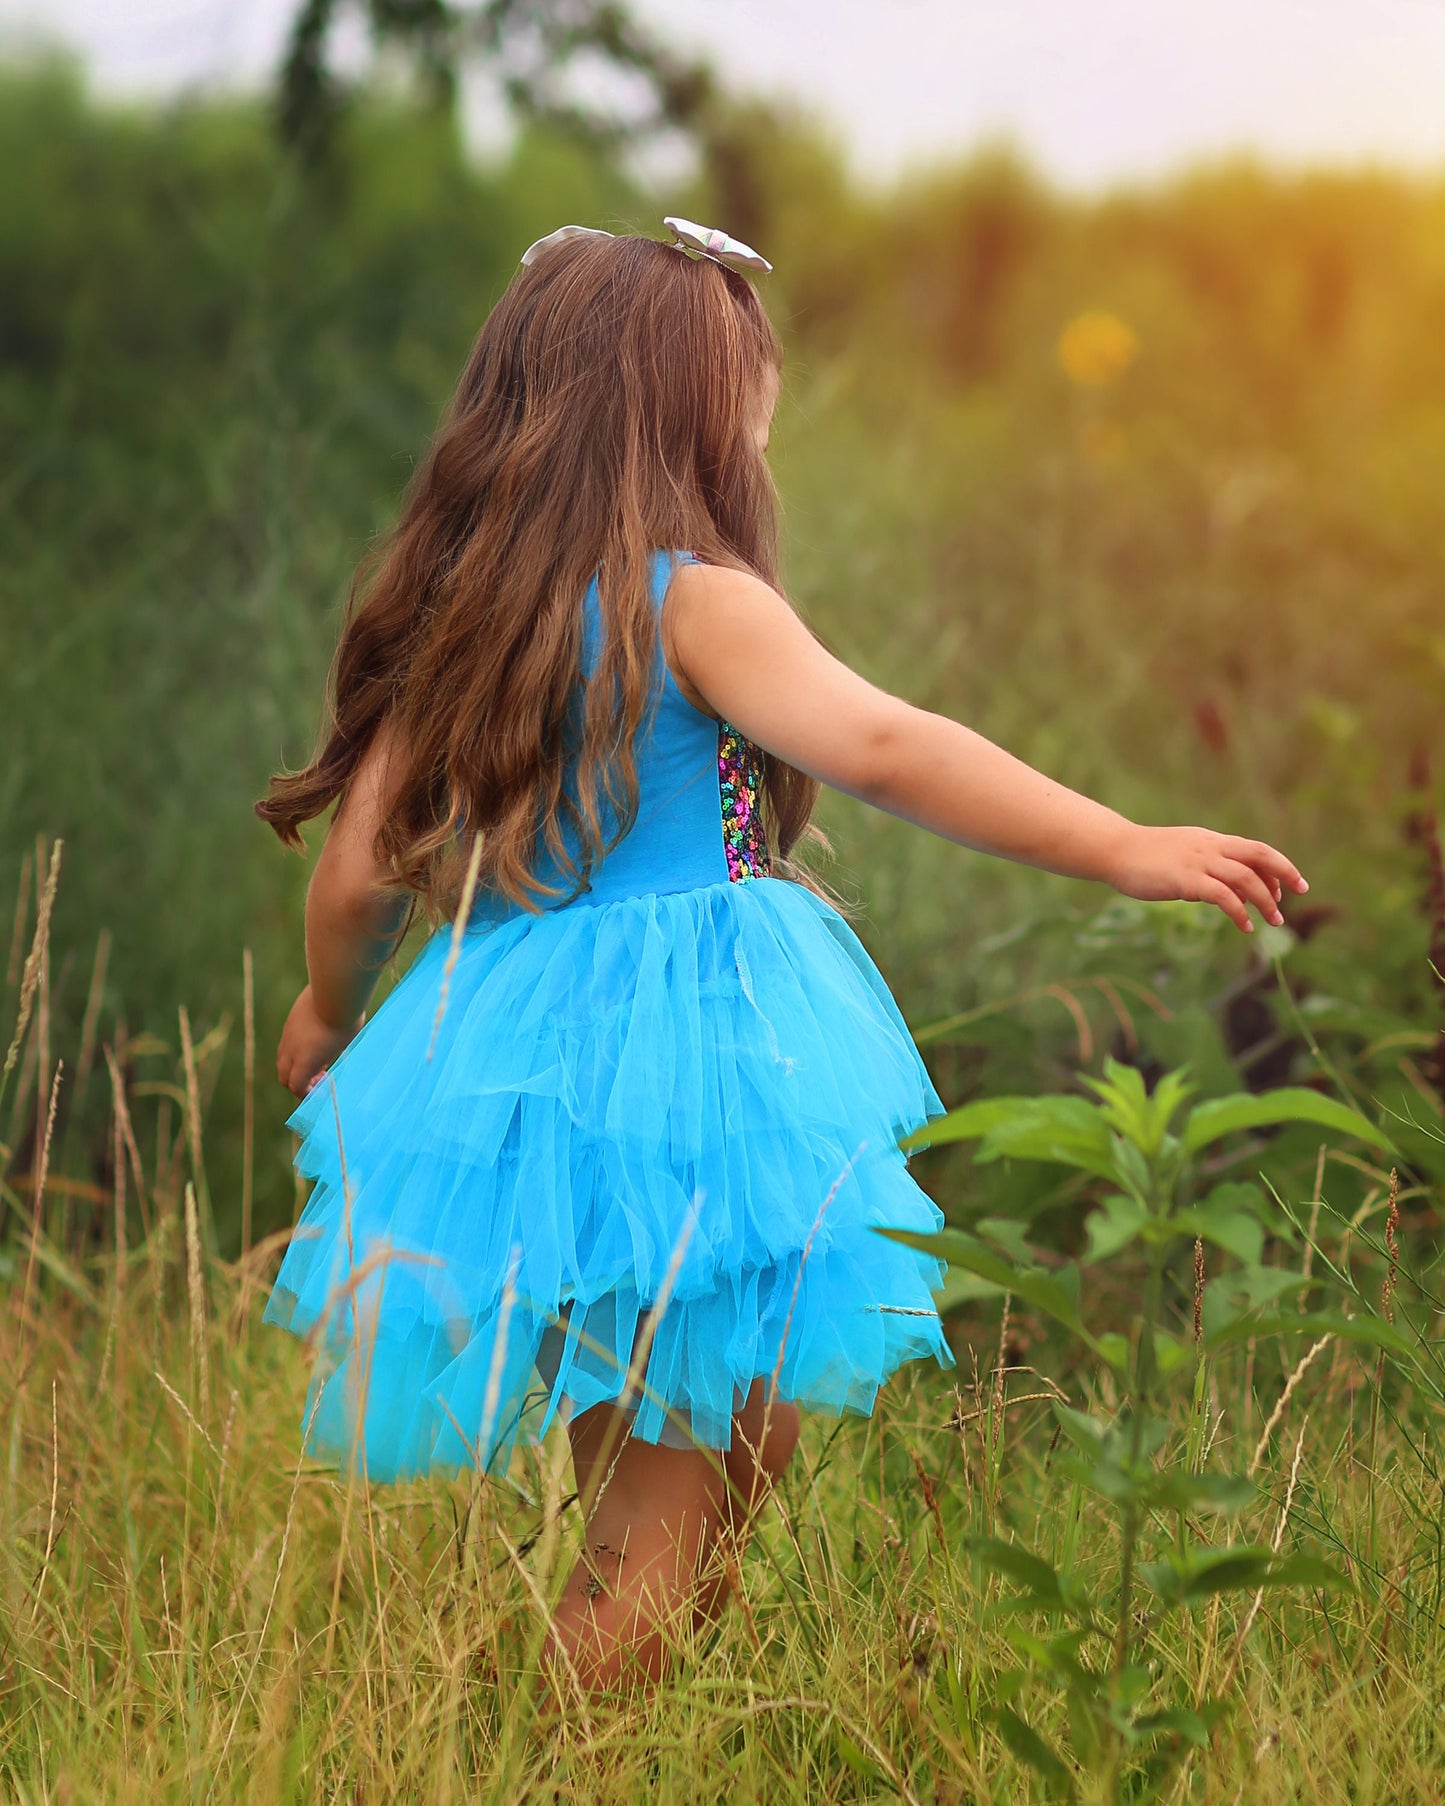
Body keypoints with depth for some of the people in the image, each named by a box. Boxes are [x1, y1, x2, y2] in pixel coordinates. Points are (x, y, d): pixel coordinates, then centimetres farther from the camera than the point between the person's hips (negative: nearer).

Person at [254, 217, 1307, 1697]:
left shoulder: (450, 622, 7)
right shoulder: (695, 603, -11)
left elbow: (360, 871, 10)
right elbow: (879, 750, -26)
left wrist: (329, 1013, 30)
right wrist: (1125, 850, -31)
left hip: (514, 1062, 7)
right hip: (692, 1061, -7)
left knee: (628, 1503, 20)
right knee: (673, 1543, 3)